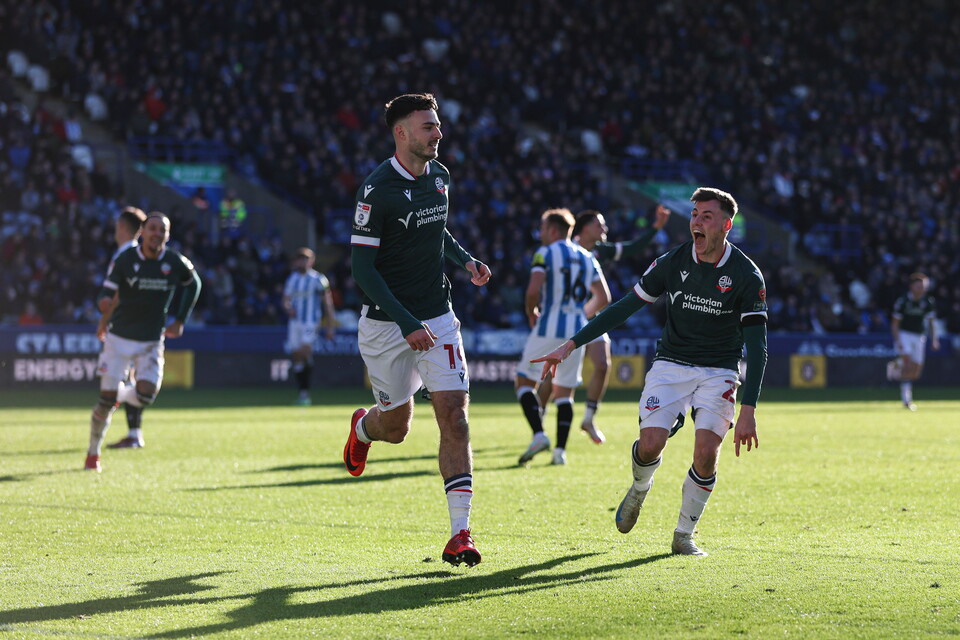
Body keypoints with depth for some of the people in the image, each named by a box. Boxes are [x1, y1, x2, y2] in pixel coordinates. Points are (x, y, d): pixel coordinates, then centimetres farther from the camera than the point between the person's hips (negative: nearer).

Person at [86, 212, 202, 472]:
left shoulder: (175, 263, -5)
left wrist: (180, 320, 11)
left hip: (152, 342, 2)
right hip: (120, 337, -2)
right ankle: (93, 453, 14)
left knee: (145, 396, -14)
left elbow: (193, 284, 16)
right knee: (106, 401, -5)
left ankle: (121, 393, 23)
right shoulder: (125, 260, -10)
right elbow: (105, 295, -7)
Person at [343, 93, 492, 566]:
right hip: (385, 324, -4)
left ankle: (460, 533, -12)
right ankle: (363, 427, 48)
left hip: (437, 318, 4)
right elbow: (362, 268, -16)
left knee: (453, 416, -10)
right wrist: (407, 325, -22)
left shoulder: (439, 177, 5)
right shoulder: (377, 190, -16)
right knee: (395, 427, 9)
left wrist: (466, 261, 5)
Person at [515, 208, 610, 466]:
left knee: (525, 382, 6)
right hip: (576, 331, 5)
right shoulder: (587, 258, 13)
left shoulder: (545, 254, -5)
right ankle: (560, 450, 3)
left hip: (549, 327, -5)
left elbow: (533, 291, -17)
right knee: (564, 392, 12)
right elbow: (603, 298, 10)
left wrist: (531, 314, 2)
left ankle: (539, 435, -14)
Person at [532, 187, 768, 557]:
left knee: (707, 451, -19)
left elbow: (756, 346, -12)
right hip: (671, 363, 1)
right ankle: (639, 489, 20)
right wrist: (572, 345, -3)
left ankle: (684, 535, 2)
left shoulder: (747, 276, -12)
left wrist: (748, 410, -20)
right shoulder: (672, 263, -5)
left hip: (718, 372, -1)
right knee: (650, 444, -17)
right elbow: (624, 308, 2)